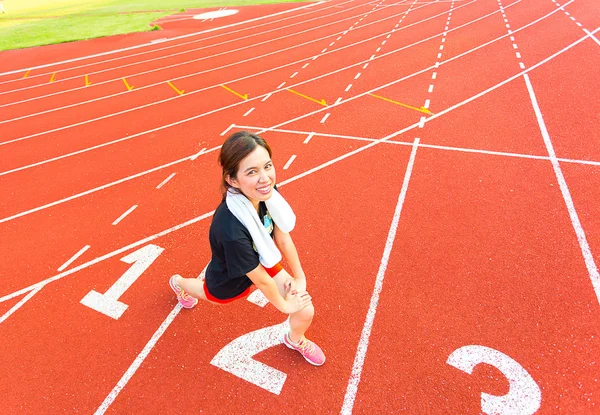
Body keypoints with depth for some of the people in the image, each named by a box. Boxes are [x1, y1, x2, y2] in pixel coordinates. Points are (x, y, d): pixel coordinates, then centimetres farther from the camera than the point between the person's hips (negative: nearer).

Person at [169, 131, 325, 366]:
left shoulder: (267, 192, -28)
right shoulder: (231, 229, -45)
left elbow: (283, 238, -13)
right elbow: (260, 278, -29)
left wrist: (299, 278, -5)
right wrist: (283, 305, -13)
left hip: (262, 260, 4)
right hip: (230, 279, -4)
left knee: (306, 312, 0)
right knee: (209, 292, 31)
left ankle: (295, 340, 40)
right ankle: (178, 283, 68)